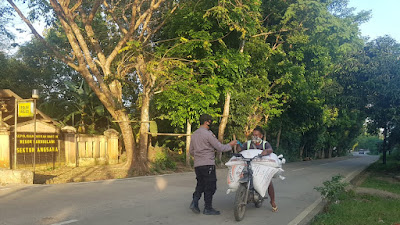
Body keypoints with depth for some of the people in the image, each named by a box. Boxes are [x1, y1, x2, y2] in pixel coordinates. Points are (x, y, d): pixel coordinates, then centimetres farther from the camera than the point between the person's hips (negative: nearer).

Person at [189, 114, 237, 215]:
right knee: (210, 186, 2)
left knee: (200, 184, 16)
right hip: (208, 164, -8)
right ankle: (208, 208, 7)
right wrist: (230, 145, 4)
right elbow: (220, 148, -11)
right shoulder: (208, 134, -12)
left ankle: (194, 202, 2)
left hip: (197, 164, 8)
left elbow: (191, 151, 19)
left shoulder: (194, 134, 12)